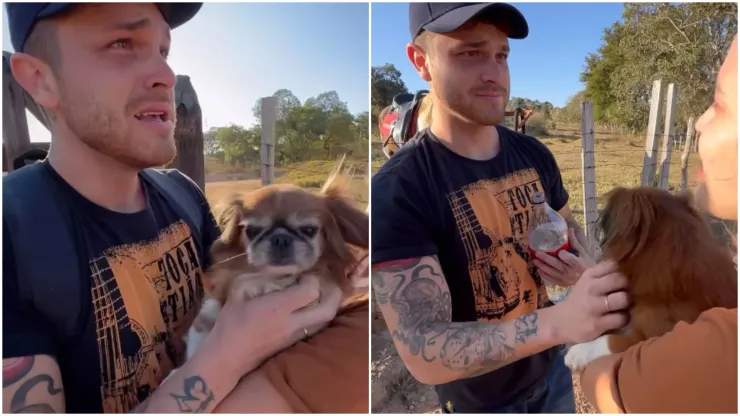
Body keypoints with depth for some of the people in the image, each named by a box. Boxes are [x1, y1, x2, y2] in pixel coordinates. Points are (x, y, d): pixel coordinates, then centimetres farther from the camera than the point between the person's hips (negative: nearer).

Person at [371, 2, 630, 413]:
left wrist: (583, 268, -12)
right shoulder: (395, 191, -28)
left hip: (551, 369, 5)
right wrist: (559, 322, -43)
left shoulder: (534, 153, -7)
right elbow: (423, 353, -32)